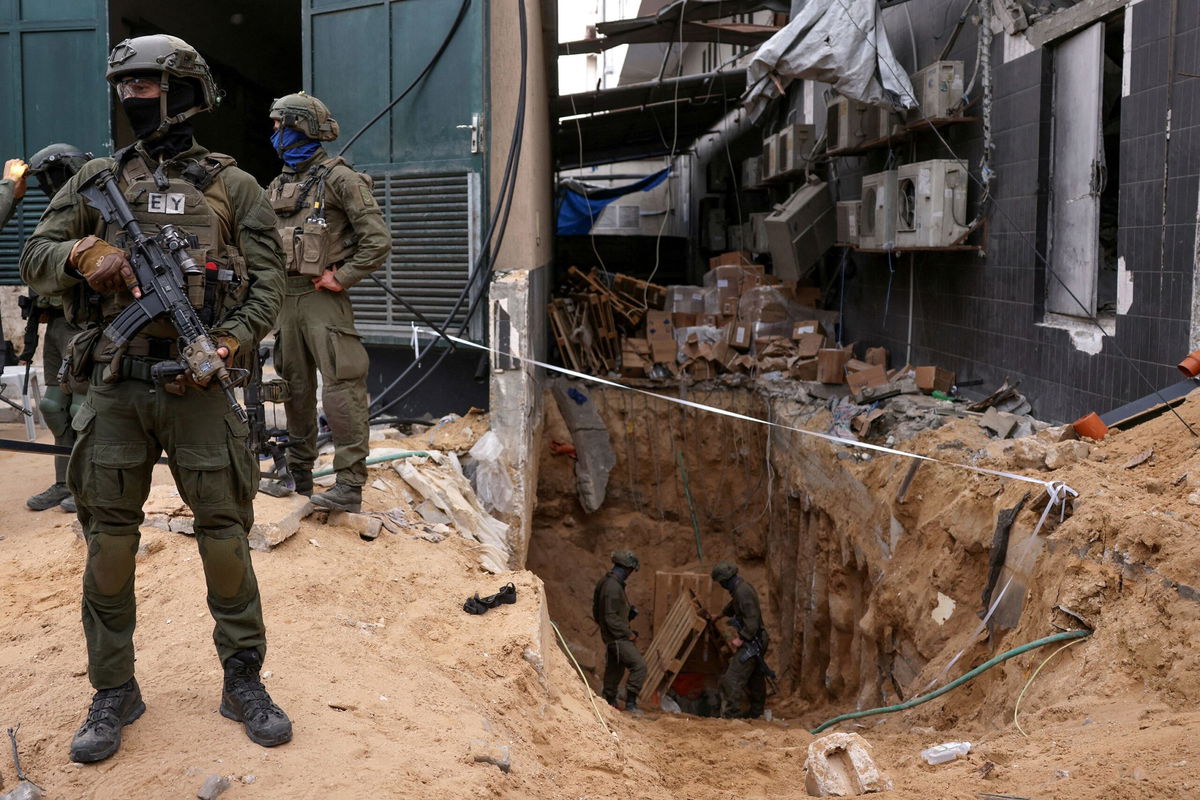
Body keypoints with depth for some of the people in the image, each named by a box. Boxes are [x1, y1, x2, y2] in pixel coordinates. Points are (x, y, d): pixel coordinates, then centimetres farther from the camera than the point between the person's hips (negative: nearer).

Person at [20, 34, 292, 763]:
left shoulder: (233, 186, 4)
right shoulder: (99, 178, 10)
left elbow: (268, 284, 0)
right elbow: (34, 259, 9)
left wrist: (227, 345, -16)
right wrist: (84, 253, -13)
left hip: (197, 387, -2)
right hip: (114, 388, 2)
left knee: (225, 537, 3)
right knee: (109, 543, 6)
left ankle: (243, 681, 19)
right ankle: (114, 691, 20)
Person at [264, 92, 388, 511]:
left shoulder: (338, 178, -6)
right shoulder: (277, 186, 17)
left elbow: (378, 238, -12)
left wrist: (342, 277, -12)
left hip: (323, 297, -8)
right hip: (285, 296, 8)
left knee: (341, 387, -10)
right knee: (295, 387, 13)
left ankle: (350, 484, -9)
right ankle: (299, 473, 25)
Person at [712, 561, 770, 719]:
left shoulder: (742, 592, -22)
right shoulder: (742, 586, 10)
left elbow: (752, 620, -28)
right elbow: (734, 605, 32)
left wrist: (742, 638, -24)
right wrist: (722, 614, 47)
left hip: (751, 642, -11)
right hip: (757, 641, 11)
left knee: (733, 679, -11)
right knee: (755, 677, 20)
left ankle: (731, 714, -12)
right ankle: (756, 712, 32)